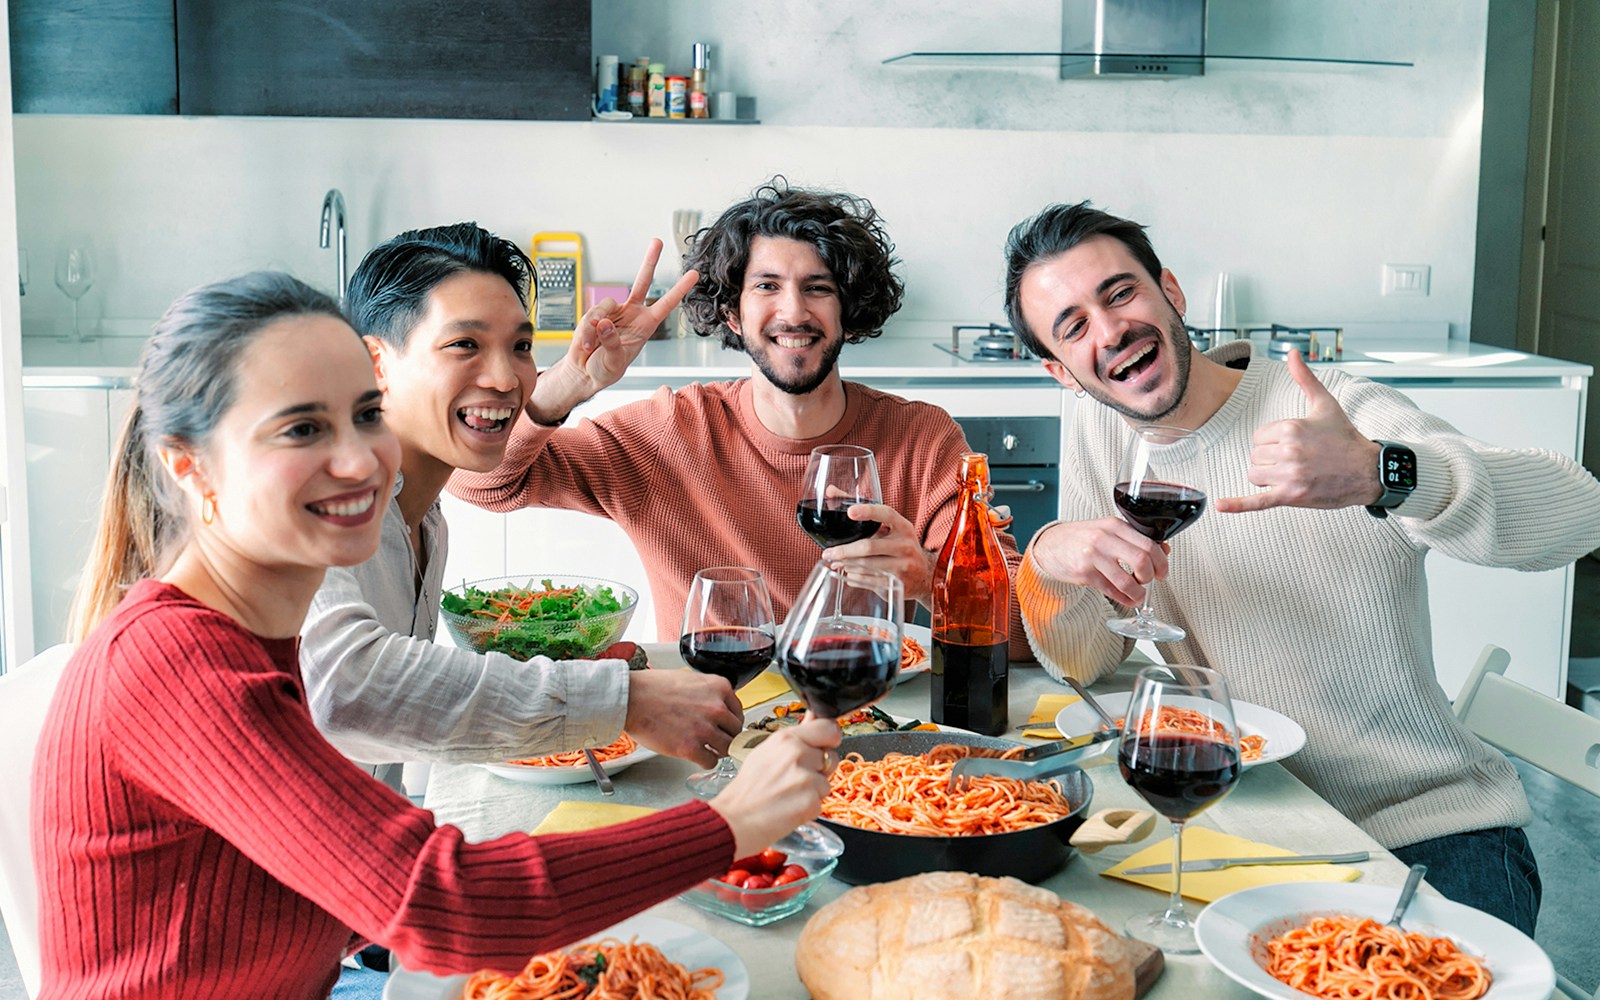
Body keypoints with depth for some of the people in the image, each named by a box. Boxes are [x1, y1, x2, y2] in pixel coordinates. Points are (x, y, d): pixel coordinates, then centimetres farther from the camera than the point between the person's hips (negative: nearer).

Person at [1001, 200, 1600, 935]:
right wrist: (1048, 563, -20)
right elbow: (1083, 663, 3)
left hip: (1431, 827, -4)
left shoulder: (1336, 411, -15)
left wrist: (1377, 473, -47)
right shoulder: (1098, 440, 2)